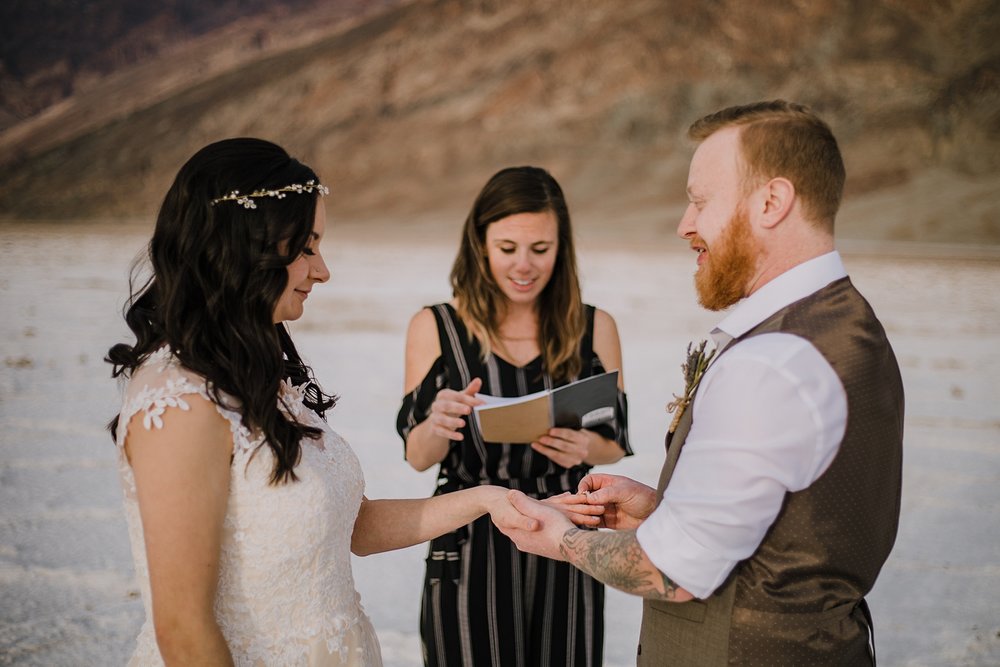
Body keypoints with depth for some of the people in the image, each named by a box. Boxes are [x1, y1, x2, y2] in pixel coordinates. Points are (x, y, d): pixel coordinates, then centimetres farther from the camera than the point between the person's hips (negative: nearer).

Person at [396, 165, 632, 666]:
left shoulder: (594, 328, -1)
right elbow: (417, 456, -2)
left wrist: (587, 447, -16)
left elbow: (615, 445, 6)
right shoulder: (435, 328, -4)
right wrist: (438, 425, -24)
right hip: (470, 552, -1)